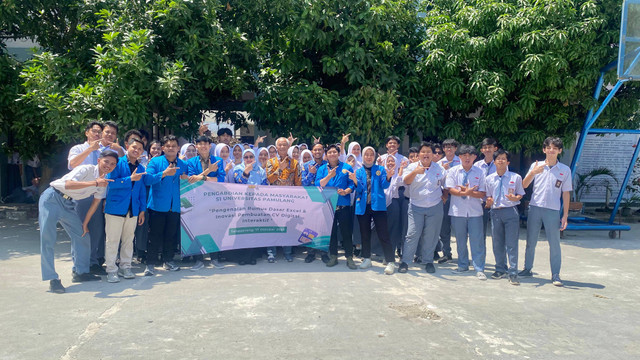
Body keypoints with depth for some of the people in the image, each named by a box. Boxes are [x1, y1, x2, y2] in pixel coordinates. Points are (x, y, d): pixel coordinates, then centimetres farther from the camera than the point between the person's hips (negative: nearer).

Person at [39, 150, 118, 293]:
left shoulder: (104, 181, 1)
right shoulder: (86, 169, -21)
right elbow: (68, 184, -38)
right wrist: (94, 183, -44)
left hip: (68, 204, 7)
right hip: (52, 199, -7)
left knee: (82, 236, 6)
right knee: (47, 238, -11)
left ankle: (79, 272, 20)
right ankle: (52, 278, -3)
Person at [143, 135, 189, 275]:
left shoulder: (183, 164, 10)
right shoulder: (155, 161, 0)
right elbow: (147, 179, -13)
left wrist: (187, 179, -6)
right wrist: (164, 173, -22)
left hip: (175, 206, 3)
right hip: (158, 206, -3)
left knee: (171, 235, 11)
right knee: (155, 235, -1)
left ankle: (168, 261, 25)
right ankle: (151, 264, 9)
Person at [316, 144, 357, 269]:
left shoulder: (347, 167, 6)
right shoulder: (322, 169, 9)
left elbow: (352, 184, 1)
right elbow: (318, 185, -3)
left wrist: (346, 191, -17)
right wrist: (329, 176, -16)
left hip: (344, 204, -1)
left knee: (346, 231, 0)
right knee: (331, 231, 7)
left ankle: (349, 257, 9)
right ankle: (333, 257, 19)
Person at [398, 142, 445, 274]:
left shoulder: (439, 168, 6)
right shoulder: (413, 167, 0)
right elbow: (406, 181, -17)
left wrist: (443, 196, 9)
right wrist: (415, 172, -32)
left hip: (435, 207, 2)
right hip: (416, 207, -2)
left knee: (430, 236, 7)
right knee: (412, 234, -6)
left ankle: (428, 262, 22)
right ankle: (405, 262, 3)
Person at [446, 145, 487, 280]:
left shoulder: (479, 172, 3)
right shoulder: (453, 171, 3)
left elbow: (482, 193, -3)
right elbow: (451, 190, -7)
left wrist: (469, 192, -18)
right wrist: (465, 192, -20)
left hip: (475, 211, 0)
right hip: (458, 211, 1)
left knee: (477, 241, -2)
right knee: (460, 240, 10)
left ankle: (479, 269, 6)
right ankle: (463, 265, 25)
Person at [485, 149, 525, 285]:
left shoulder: (516, 177, 2)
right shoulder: (489, 179, 8)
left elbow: (520, 194, 7)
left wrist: (515, 198, -14)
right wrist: (489, 202, -7)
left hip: (511, 211, -3)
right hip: (495, 211, 3)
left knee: (511, 243, -4)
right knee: (497, 242, 10)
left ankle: (513, 273, 3)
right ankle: (501, 269, 25)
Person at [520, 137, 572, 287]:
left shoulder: (565, 170, 4)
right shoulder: (536, 166, 6)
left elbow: (566, 193, 5)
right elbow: (524, 185, 1)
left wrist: (565, 215, 1)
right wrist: (532, 173, -17)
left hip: (553, 211, -1)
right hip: (535, 208, 1)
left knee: (554, 243, -1)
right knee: (530, 242, 9)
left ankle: (555, 275, 8)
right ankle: (527, 269, 22)